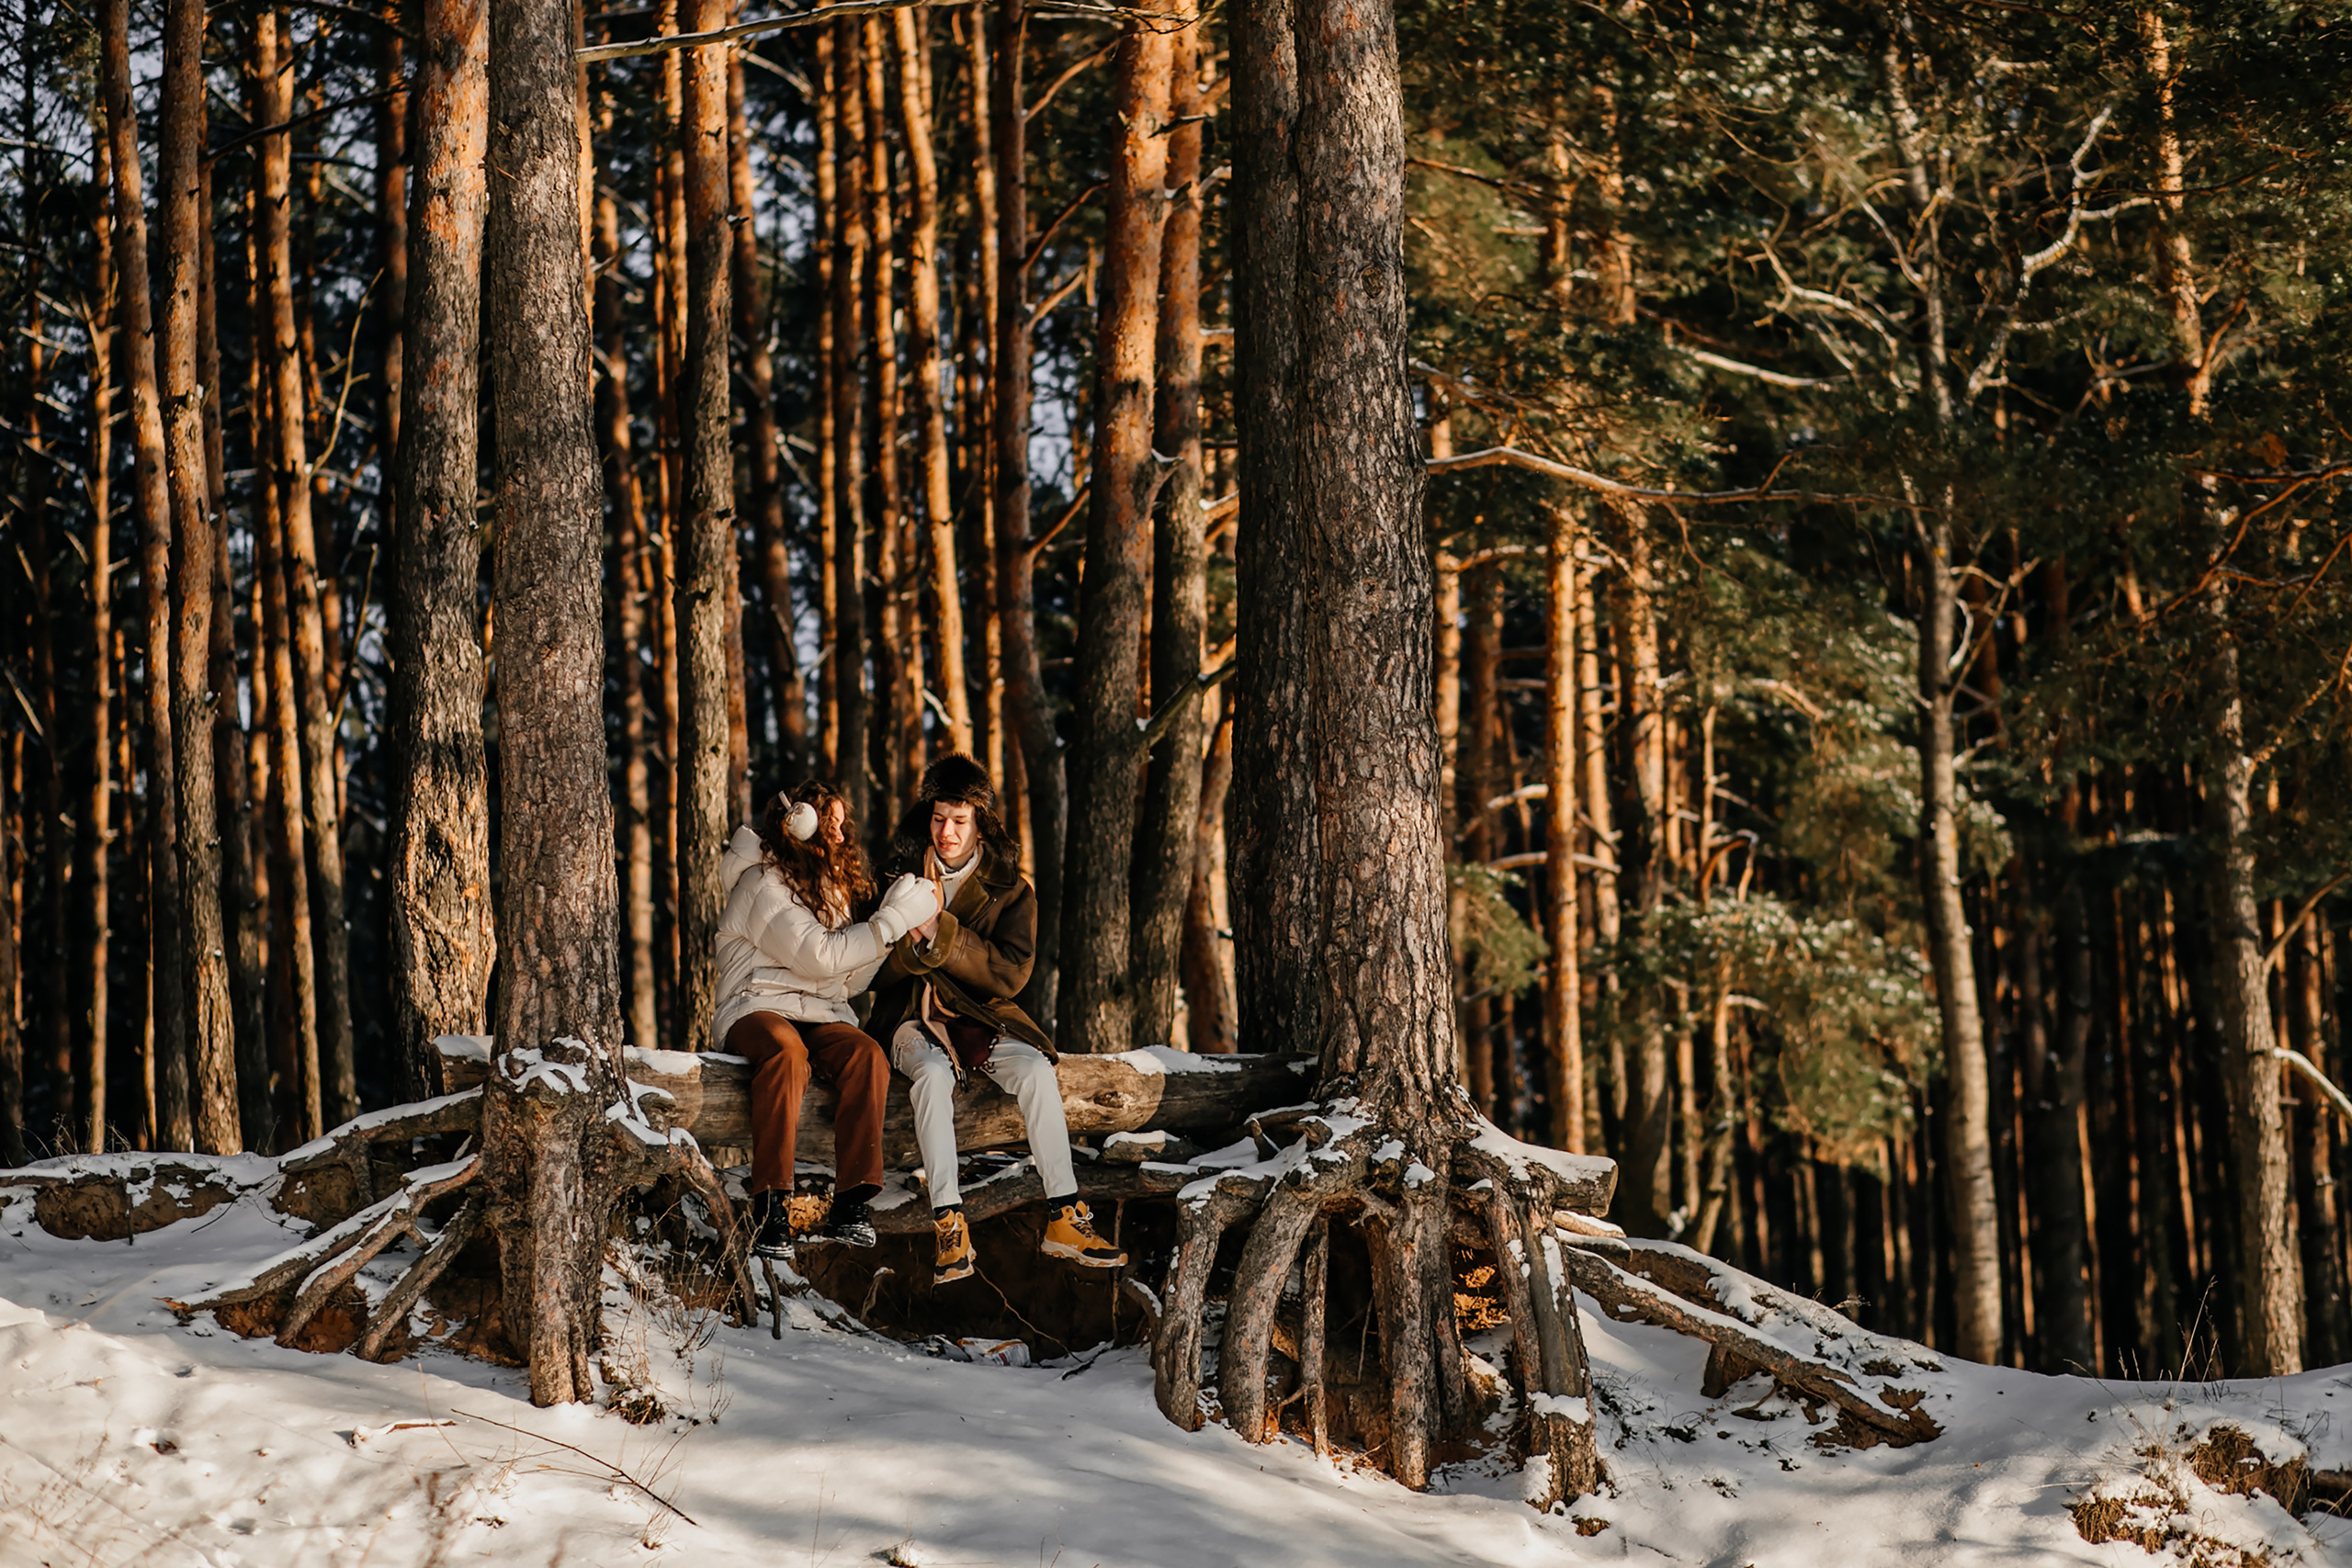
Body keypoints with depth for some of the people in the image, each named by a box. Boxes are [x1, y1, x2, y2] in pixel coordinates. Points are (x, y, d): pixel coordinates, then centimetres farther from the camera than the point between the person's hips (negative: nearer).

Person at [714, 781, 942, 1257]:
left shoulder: (829, 888, 23)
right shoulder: (763, 884, -4)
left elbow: (849, 981, 17)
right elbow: (818, 957, -14)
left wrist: (899, 925, 6)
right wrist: (893, 921, -10)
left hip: (821, 1016, 6)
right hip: (757, 1008, -6)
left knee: (868, 1055, -28)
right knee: (786, 1051, -41)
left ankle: (849, 1207, -34)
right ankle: (769, 1209, -41)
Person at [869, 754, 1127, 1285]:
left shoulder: (1011, 891, 3)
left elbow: (1009, 974, -10)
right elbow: (877, 973, 2)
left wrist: (939, 933, -20)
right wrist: (914, 940, -19)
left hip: (982, 1018, 1)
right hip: (914, 1019, -1)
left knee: (1036, 1070, -28)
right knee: (933, 1075, -35)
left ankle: (1063, 1219, -27)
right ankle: (950, 1227, -38)